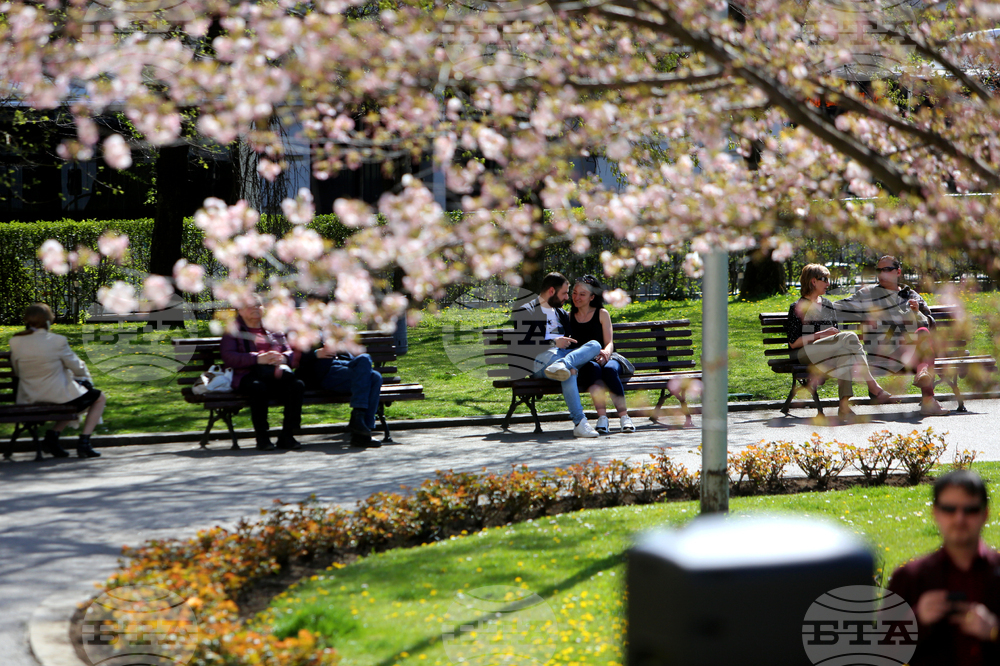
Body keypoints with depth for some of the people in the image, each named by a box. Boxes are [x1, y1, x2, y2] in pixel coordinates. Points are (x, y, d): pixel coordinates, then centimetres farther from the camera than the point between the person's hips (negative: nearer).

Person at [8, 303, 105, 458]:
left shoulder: (15, 342, -5)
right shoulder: (56, 341, -15)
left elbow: (17, 371, 6)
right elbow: (77, 367, -3)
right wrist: (87, 379, 19)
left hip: (29, 401, 6)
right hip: (57, 397, -6)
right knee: (99, 399, 20)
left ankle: (53, 434, 15)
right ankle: (84, 442, 7)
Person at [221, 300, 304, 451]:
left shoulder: (274, 330, 28)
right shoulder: (233, 331, 15)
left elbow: (293, 354, 17)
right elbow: (229, 358, -4)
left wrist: (283, 358, -9)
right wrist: (258, 359, -17)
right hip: (249, 375, -4)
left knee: (297, 385, -28)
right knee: (258, 387, -39)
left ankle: (287, 435, -23)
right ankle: (262, 437, -26)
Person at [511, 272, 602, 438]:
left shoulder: (562, 314, 31)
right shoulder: (525, 312, 7)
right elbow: (519, 345, -6)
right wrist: (552, 342, -13)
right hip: (538, 359, -6)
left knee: (595, 345, -21)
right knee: (570, 369, -38)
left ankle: (561, 365, -49)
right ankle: (579, 423, -46)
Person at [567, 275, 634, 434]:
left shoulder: (602, 314, 11)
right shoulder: (569, 316, 14)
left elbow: (609, 342, 3)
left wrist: (606, 352, -20)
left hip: (607, 360, 0)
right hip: (583, 364, 0)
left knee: (609, 369, -36)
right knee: (593, 368, -37)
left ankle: (624, 416, -36)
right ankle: (602, 417, -45)